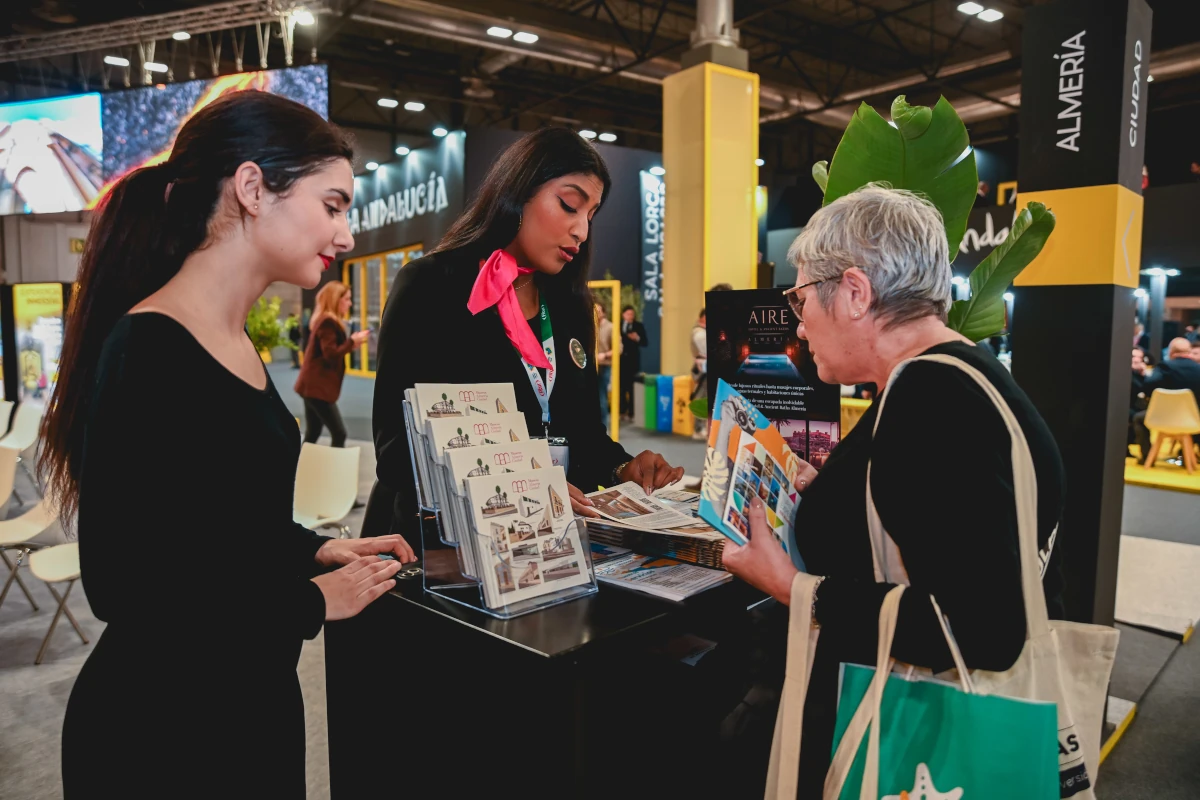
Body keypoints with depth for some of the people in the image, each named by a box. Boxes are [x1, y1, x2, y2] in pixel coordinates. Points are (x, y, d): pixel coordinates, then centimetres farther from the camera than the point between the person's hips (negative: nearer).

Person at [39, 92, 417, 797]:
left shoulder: (233, 343, 4)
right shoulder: (149, 353, -23)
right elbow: (126, 583, -25)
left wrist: (316, 549, -1)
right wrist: (313, 601, -15)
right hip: (161, 737, -8)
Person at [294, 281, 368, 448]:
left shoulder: (323, 319, 16)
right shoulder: (328, 322, -15)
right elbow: (331, 354, -21)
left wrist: (350, 343, 5)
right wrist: (352, 341, -12)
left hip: (314, 386, 10)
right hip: (318, 387, -10)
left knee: (312, 435, 13)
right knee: (339, 434, -8)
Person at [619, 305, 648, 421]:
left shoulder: (639, 326, 2)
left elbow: (645, 342, -1)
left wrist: (637, 338, -18)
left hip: (633, 360, -1)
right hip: (620, 359, 1)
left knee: (632, 386, -1)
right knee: (621, 385, 5)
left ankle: (631, 413, 4)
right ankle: (622, 410, 17)